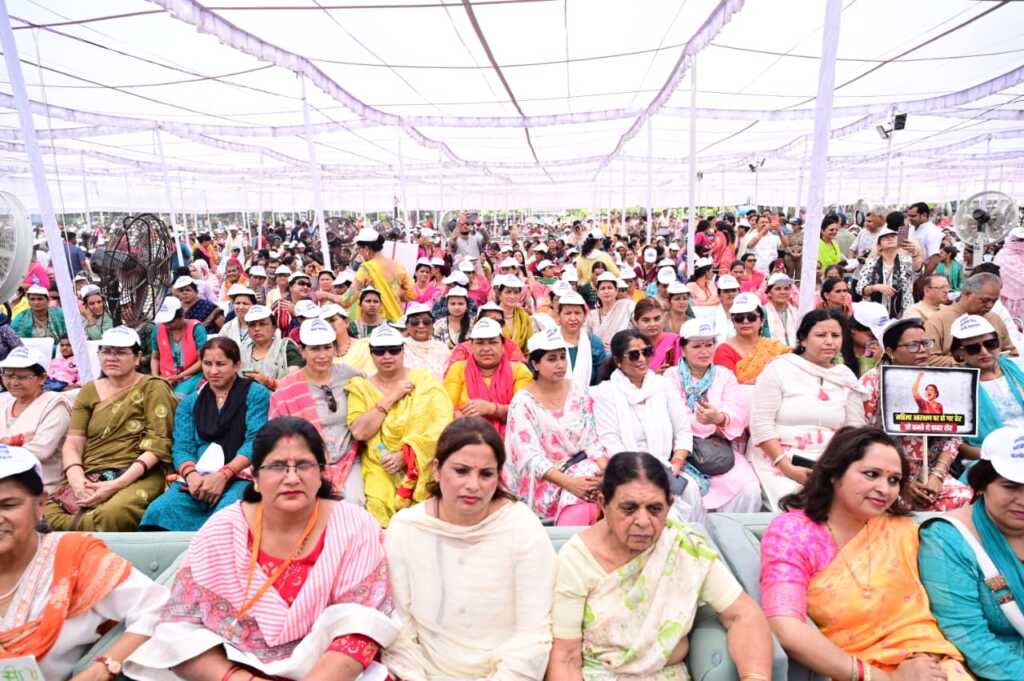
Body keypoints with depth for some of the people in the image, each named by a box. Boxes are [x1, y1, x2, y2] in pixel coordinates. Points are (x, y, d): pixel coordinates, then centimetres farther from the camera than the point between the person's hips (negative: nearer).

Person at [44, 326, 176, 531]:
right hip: (88, 478, 4)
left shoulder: (153, 388, 3)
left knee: (110, 516, -35)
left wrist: (117, 484, -17)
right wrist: (76, 478, -12)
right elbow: (72, 442, 9)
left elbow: (158, 445, -6)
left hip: (136, 477, -4)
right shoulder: (89, 390, 18)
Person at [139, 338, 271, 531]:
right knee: (159, 512, -26)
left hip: (241, 476, -4)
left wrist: (223, 475, -18)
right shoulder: (189, 402, 21)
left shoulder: (256, 394, 7)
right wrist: (191, 474, -13)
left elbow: (256, 442, -5)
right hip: (198, 479, 4)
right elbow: (181, 447, 9)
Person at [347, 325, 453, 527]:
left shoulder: (426, 381, 5)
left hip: (423, 467, -1)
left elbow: (442, 426, -6)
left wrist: (405, 454, -14)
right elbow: (359, 432, -5)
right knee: (378, 506, -23)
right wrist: (390, 398, -7)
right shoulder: (361, 387, 9)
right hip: (380, 472, 1)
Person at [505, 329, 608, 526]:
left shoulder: (579, 392, 6)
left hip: (582, 468, 4)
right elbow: (531, 456, -16)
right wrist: (569, 483, -29)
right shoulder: (523, 402, -7)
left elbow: (591, 440, 4)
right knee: (578, 497, -32)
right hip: (544, 480, -4)